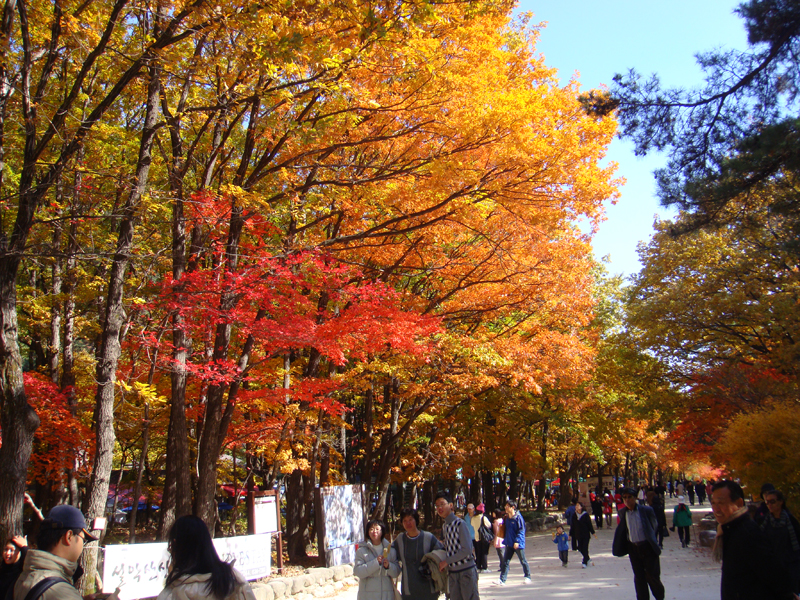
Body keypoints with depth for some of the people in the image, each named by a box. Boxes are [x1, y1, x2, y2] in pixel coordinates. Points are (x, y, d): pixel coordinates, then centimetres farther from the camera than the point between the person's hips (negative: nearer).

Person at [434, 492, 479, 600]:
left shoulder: (460, 524, -13)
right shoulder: (444, 527, 9)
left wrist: (447, 561, -13)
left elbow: (467, 550, -17)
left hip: (466, 571, -7)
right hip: (452, 573, 7)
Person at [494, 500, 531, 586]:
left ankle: (527, 577, 25)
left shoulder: (518, 517, -13)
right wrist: (505, 540, 13)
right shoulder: (507, 518, 9)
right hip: (509, 544, 7)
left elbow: (521, 530, -15)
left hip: (518, 544, -6)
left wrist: (517, 541, -22)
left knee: (523, 561, 8)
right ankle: (502, 580, 0)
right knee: (506, 561, 1)